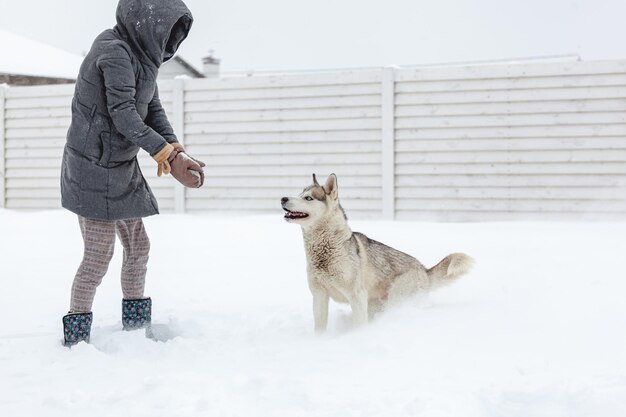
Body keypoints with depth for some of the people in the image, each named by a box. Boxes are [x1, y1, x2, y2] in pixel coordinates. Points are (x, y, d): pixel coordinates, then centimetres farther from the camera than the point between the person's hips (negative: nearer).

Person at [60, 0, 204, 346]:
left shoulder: (143, 55, 10)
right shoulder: (114, 51, -18)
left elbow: (153, 112, 6)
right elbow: (122, 113, -24)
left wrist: (177, 155, -9)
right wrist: (166, 152, -23)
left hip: (122, 168, 9)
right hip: (94, 167, -9)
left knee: (138, 247, 13)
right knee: (99, 254, -6)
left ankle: (136, 330, 24)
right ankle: (75, 337, 5)